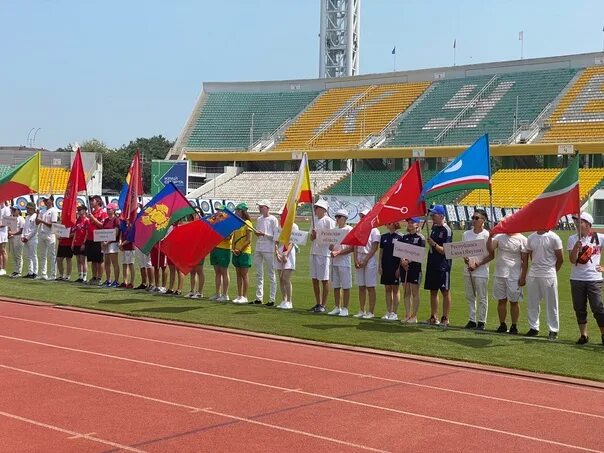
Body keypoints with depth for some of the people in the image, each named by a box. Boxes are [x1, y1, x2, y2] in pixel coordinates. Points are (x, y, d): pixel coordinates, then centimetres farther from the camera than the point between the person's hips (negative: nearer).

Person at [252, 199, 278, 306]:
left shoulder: (273, 219, -5)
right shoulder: (259, 219, 15)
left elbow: (275, 236, -9)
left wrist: (264, 234, -19)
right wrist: (256, 233, -3)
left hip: (268, 249, -7)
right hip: (258, 248, 7)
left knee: (271, 274, -3)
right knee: (259, 274, 9)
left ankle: (272, 299, -1)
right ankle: (258, 298, 15)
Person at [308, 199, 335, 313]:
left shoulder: (329, 221, -7)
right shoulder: (314, 220, 15)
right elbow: (311, 237, 16)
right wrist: (313, 235, -6)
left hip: (324, 253, -8)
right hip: (314, 251, 8)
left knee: (324, 280, -2)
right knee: (314, 279, 10)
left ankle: (323, 305, 4)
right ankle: (318, 303, 20)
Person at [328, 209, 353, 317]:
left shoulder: (349, 230, -6)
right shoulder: (334, 230, 15)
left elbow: (351, 248, -12)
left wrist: (338, 252, -18)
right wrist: (331, 248, -5)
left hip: (344, 260, -7)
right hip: (334, 261, 7)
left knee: (346, 286, -2)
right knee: (335, 286, 10)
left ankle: (345, 309, 3)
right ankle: (337, 308, 17)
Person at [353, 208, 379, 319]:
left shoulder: (374, 231, -5)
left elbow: (374, 248, -10)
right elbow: (355, 246, 11)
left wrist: (365, 260, -15)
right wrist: (356, 260, -1)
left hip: (370, 259, -6)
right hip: (359, 259, 6)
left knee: (370, 287, -3)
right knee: (361, 287, 7)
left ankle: (371, 312, 0)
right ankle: (362, 311, 13)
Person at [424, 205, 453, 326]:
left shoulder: (446, 230, -12)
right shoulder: (434, 227, 11)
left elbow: (445, 250, -16)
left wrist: (434, 244, -25)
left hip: (443, 265, -8)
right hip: (432, 264, 8)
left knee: (445, 292, -1)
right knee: (433, 291, 11)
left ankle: (445, 318, 2)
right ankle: (433, 317, 18)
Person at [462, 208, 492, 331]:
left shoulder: (487, 235, -8)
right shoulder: (466, 234, 9)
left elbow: (491, 255, -8)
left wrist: (478, 264, -16)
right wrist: (465, 258, -8)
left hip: (481, 271, -6)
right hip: (468, 270, 6)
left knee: (482, 298, 1)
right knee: (470, 297, 11)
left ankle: (481, 321, 7)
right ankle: (472, 320, 20)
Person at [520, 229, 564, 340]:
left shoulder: (554, 238, -8)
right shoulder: (531, 238, 7)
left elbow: (560, 259, -3)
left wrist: (552, 271, 4)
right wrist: (523, 275, 15)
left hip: (549, 275, -5)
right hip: (533, 275, 5)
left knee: (551, 304, 2)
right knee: (531, 303, 9)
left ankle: (553, 330, 11)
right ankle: (534, 328, 21)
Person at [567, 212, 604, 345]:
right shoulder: (573, 239, 2)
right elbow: (572, 260, -5)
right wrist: (576, 247, -20)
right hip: (577, 279, 3)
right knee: (579, 308, 8)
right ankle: (583, 335, 17)